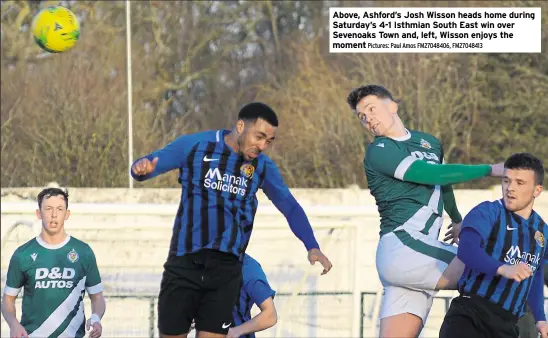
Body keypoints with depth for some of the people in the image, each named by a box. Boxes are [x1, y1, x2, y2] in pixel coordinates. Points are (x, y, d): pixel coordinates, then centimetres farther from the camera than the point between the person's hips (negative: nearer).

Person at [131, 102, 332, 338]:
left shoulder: (262, 166, 5)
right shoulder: (194, 146, -3)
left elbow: (289, 206, 13)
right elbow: (144, 165, 1)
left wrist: (312, 247, 0)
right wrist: (142, 168, -24)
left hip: (226, 269, 1)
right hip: (184, 264, -1)